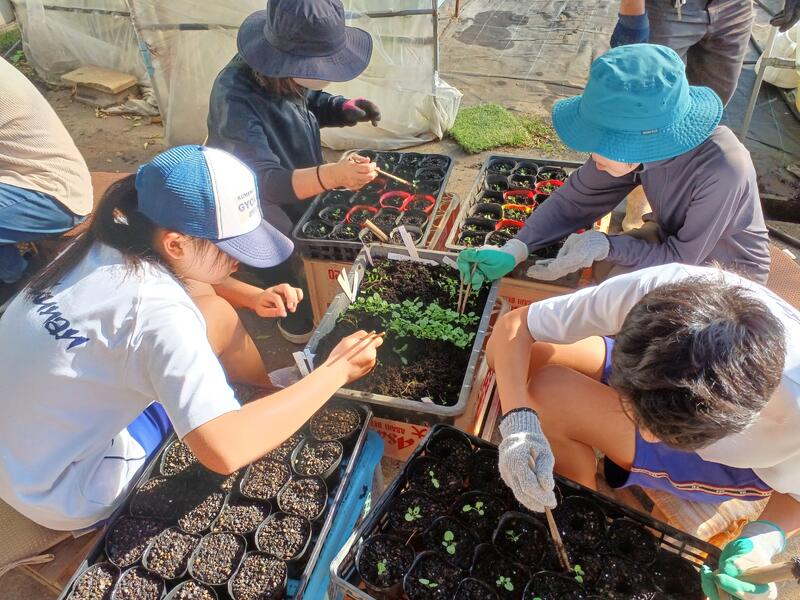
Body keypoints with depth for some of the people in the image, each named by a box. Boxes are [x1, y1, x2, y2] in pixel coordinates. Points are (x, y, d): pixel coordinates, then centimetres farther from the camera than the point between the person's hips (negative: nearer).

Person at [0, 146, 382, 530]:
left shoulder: (103, 247, -8)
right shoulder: (156, 310, -32)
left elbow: (187, 278, 13)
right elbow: (225, 451, -38)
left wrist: (251, 296, -5)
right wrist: (335, 371, -28)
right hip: (66, 500, -7)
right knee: (217, 319, -11)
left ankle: (273, 395, 21)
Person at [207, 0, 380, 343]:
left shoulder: (286, 72, -14)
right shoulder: (235, 98, -35)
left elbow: (312, 103, 9)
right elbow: (265, 181, -42)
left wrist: (346, 109, -14)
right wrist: (332, 175, -59)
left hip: (300, 187, 7)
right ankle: (296, 320, 15)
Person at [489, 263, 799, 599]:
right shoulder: (650, 291, -38)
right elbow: (513, 326, -27)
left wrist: (766, 537, -32)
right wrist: (519, 421, -41)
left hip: (725, 459, -2)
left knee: (544, 396, -27)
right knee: (503, 352, -17)